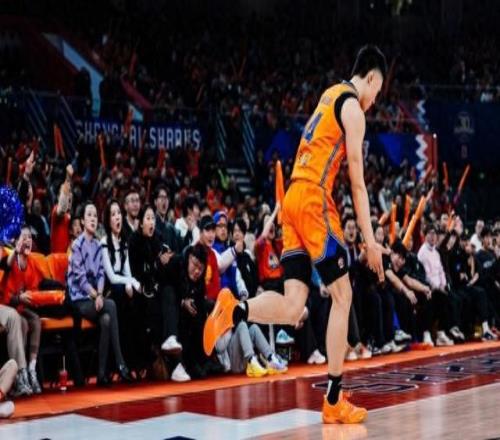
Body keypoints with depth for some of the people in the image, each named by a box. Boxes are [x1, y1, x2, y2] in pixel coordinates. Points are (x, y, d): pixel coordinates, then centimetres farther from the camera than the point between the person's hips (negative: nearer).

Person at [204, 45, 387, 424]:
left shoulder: (330, 96, 24)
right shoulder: (353, 107, -2)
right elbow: (357, 181, -6)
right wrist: (370, 239, -4)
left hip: (293, 200, 8)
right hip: (314, 199, -8)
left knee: (292, 309, 2)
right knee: (342, 295, 1)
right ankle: (334, 401, 3)